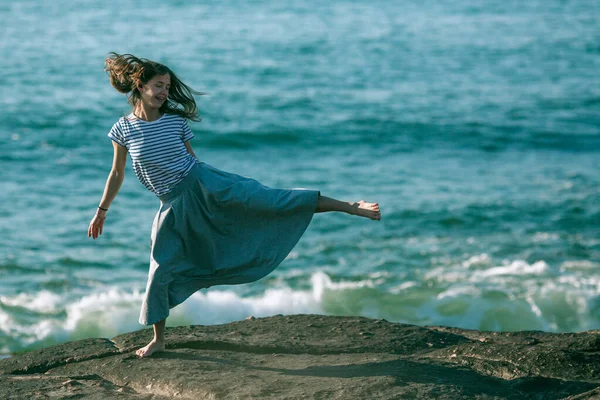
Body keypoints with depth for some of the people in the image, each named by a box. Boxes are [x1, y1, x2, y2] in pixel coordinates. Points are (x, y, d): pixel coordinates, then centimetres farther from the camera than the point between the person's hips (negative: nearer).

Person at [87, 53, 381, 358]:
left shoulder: (176, 120, -1)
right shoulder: (123, 129, -3)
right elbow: (116, 175, 9)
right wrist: (101, 211, 13)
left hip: (203, 183, -1)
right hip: (174, 206, 1)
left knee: (269, 201, -13)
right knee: (160, 271, 3)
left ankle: (349, 206, -15)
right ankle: (158, 339, 21)